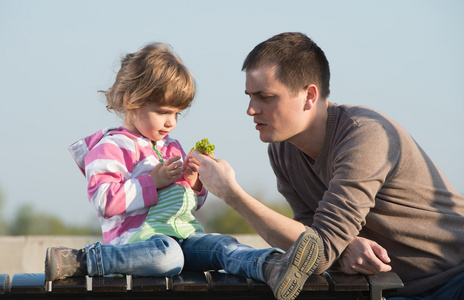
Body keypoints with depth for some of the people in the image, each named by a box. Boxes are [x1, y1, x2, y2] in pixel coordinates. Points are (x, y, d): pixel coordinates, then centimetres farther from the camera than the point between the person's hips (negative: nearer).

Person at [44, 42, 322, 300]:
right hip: (136, 234, -7)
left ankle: (273, 267, -46)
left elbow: (191, 203, 32)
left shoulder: (173, 148, 25)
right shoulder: (111, 147, 0)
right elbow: (104, 201, -14)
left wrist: (194, 183, 8)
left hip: (184, 233, 7)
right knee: (166, 255, -39)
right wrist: (153, 181, -12)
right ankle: (82, 260, -34)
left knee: (222, 245, -20)